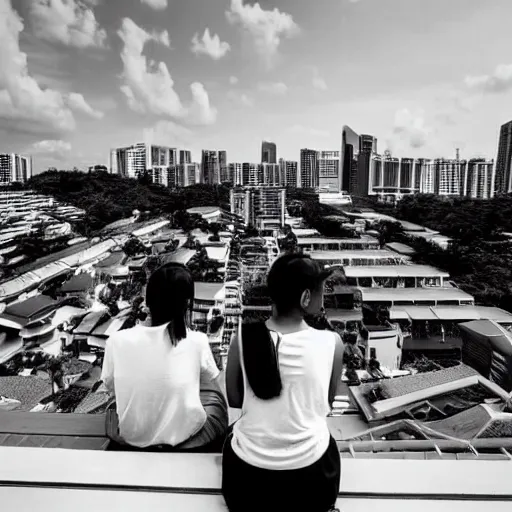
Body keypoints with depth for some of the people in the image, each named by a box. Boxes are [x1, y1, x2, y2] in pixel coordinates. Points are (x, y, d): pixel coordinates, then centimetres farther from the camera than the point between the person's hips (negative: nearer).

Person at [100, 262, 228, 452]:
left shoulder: (117, 341, -18)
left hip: (131, 438, 2)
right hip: (186, 438, -2)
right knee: (214, 394, 29)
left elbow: (111, 387, 1)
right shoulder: (197, 341, -22)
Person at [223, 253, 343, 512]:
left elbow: (234, 400, 0)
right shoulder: (332, 342, -14)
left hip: (248, 471, 0)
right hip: (309, 475, 1)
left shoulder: (242, 338, -14)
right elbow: (327, 402, 2)